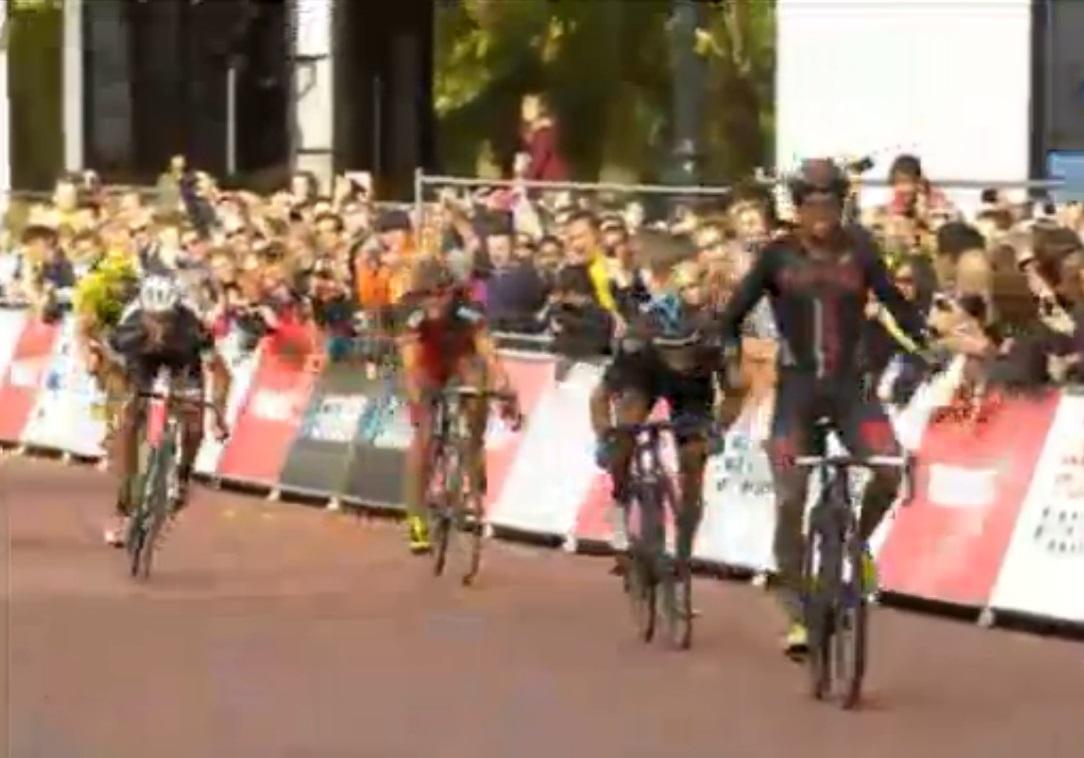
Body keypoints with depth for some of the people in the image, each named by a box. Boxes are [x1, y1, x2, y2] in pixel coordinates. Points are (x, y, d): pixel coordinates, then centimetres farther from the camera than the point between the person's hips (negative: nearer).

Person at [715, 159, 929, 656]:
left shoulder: (859, 251, -1)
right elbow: (736, 311, -4)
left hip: (849, 384, 1)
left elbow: (894, 302, -1)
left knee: (889, 470, -22)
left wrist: (927, 343, -15)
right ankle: (798, 614, 5)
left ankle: (857, 541, 10)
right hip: (797, 387, -1)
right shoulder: (778, 255, -4)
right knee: (790, 501, -7)